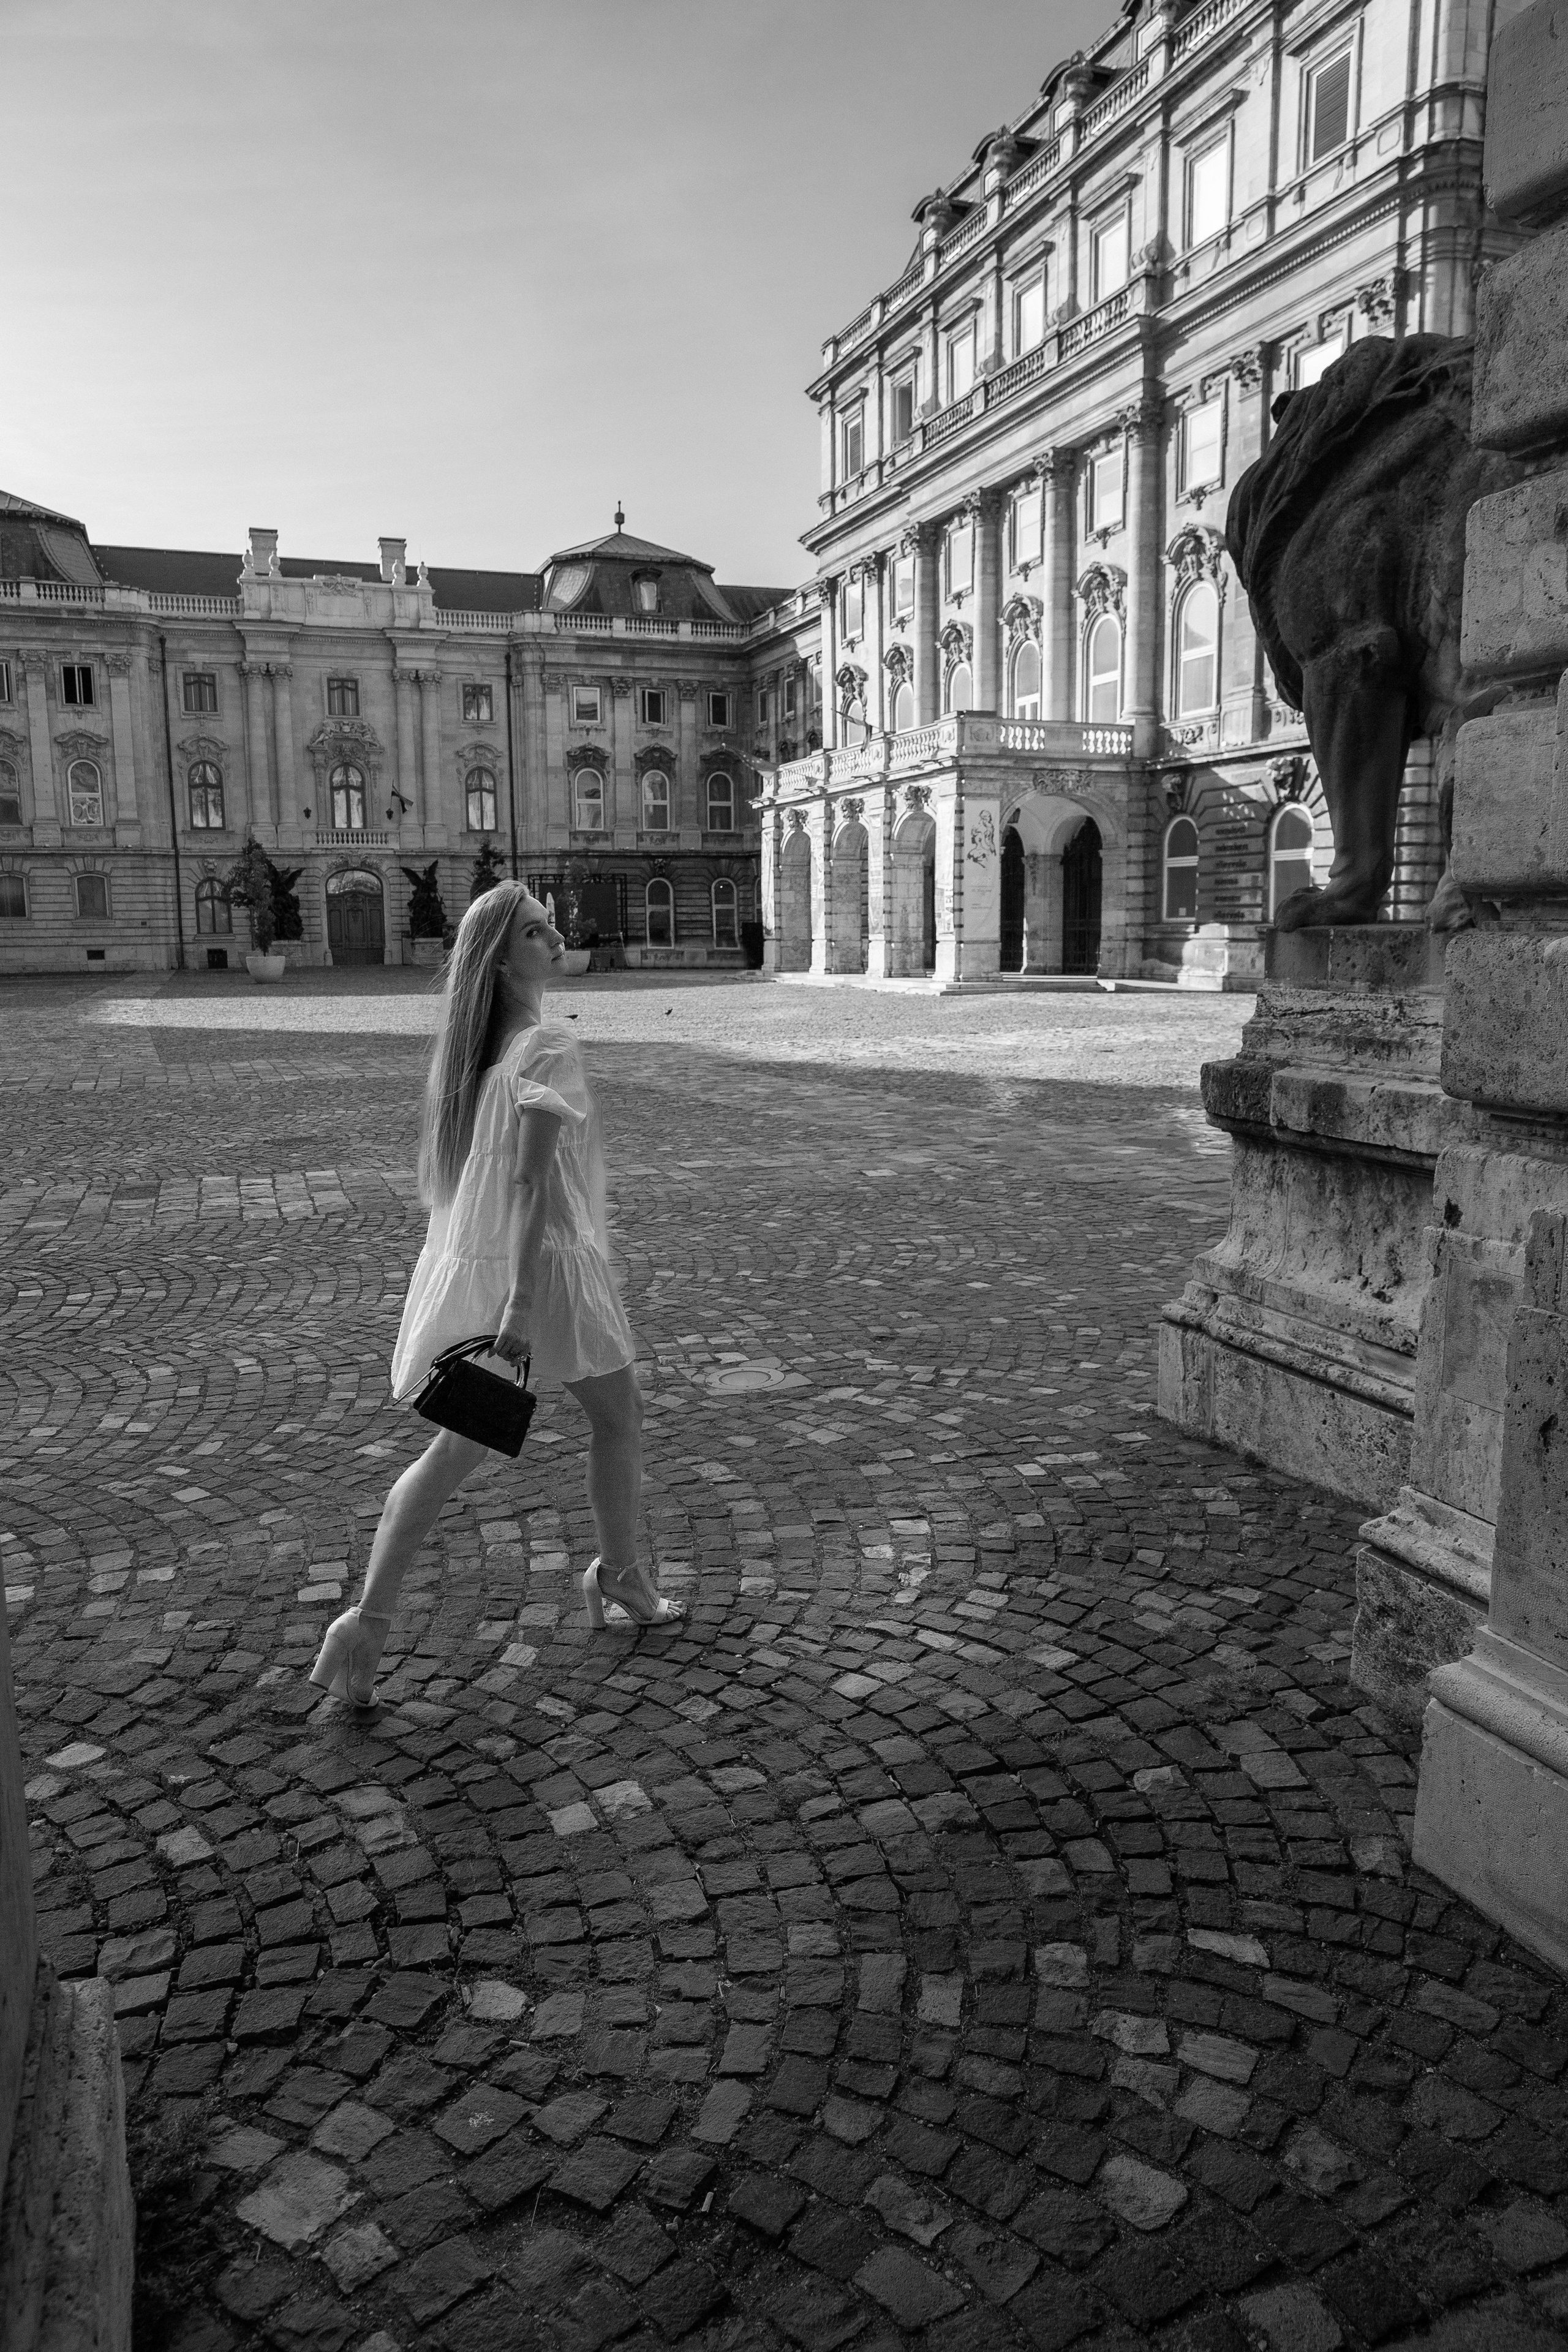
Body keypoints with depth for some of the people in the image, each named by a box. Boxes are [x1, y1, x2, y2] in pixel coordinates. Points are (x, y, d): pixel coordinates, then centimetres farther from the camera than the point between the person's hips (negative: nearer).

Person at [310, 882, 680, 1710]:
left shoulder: (470, 1043, 8)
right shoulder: (548, 1048, -17)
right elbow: (529, 1181, -24)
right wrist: (522, 1300, -26)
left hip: (467, 1266, 7)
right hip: (543, 1264, -7)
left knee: (454, 1449, 12)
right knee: (617, 1417, 17)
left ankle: (367, 1622, 7)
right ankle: (621, 1574, 34)